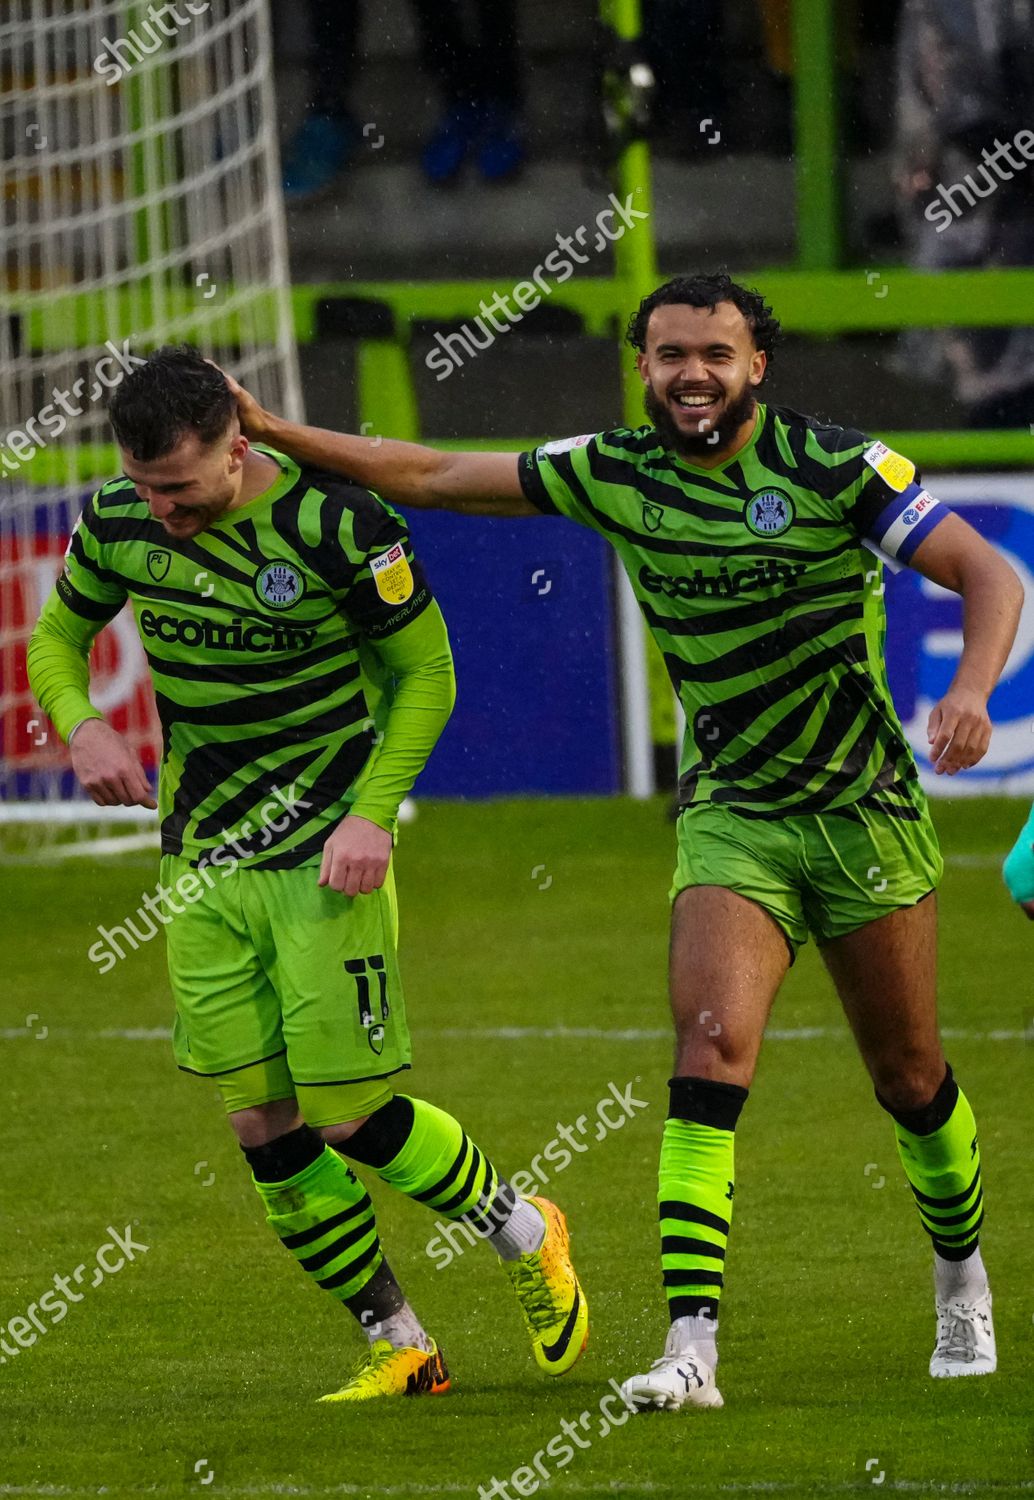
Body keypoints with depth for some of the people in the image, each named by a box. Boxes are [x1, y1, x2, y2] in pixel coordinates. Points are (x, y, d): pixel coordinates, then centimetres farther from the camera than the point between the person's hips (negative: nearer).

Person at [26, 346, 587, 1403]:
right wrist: (82, 724, -8)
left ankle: (522, 1234, 21)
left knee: (348, 1116, -7)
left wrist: (372, 811, -16)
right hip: (199, 861, 5)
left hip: (321, 859, -5)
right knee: (263, 1127, 3)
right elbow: (57, 634, 14)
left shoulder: (334, 523, -17)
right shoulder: (119, 521, -3)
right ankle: (396, 1346, 15)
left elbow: (425, 671, -6)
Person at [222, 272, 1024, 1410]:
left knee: (909, 1077, 10)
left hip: (865, 808, -1)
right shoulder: (618, 475, -2)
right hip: (730, 814, 1)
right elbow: (431, 476, 3)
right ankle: (692, 1346, -28)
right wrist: (271, 432, -4)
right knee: (713, 1040, -20)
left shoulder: (835, 466, -12)